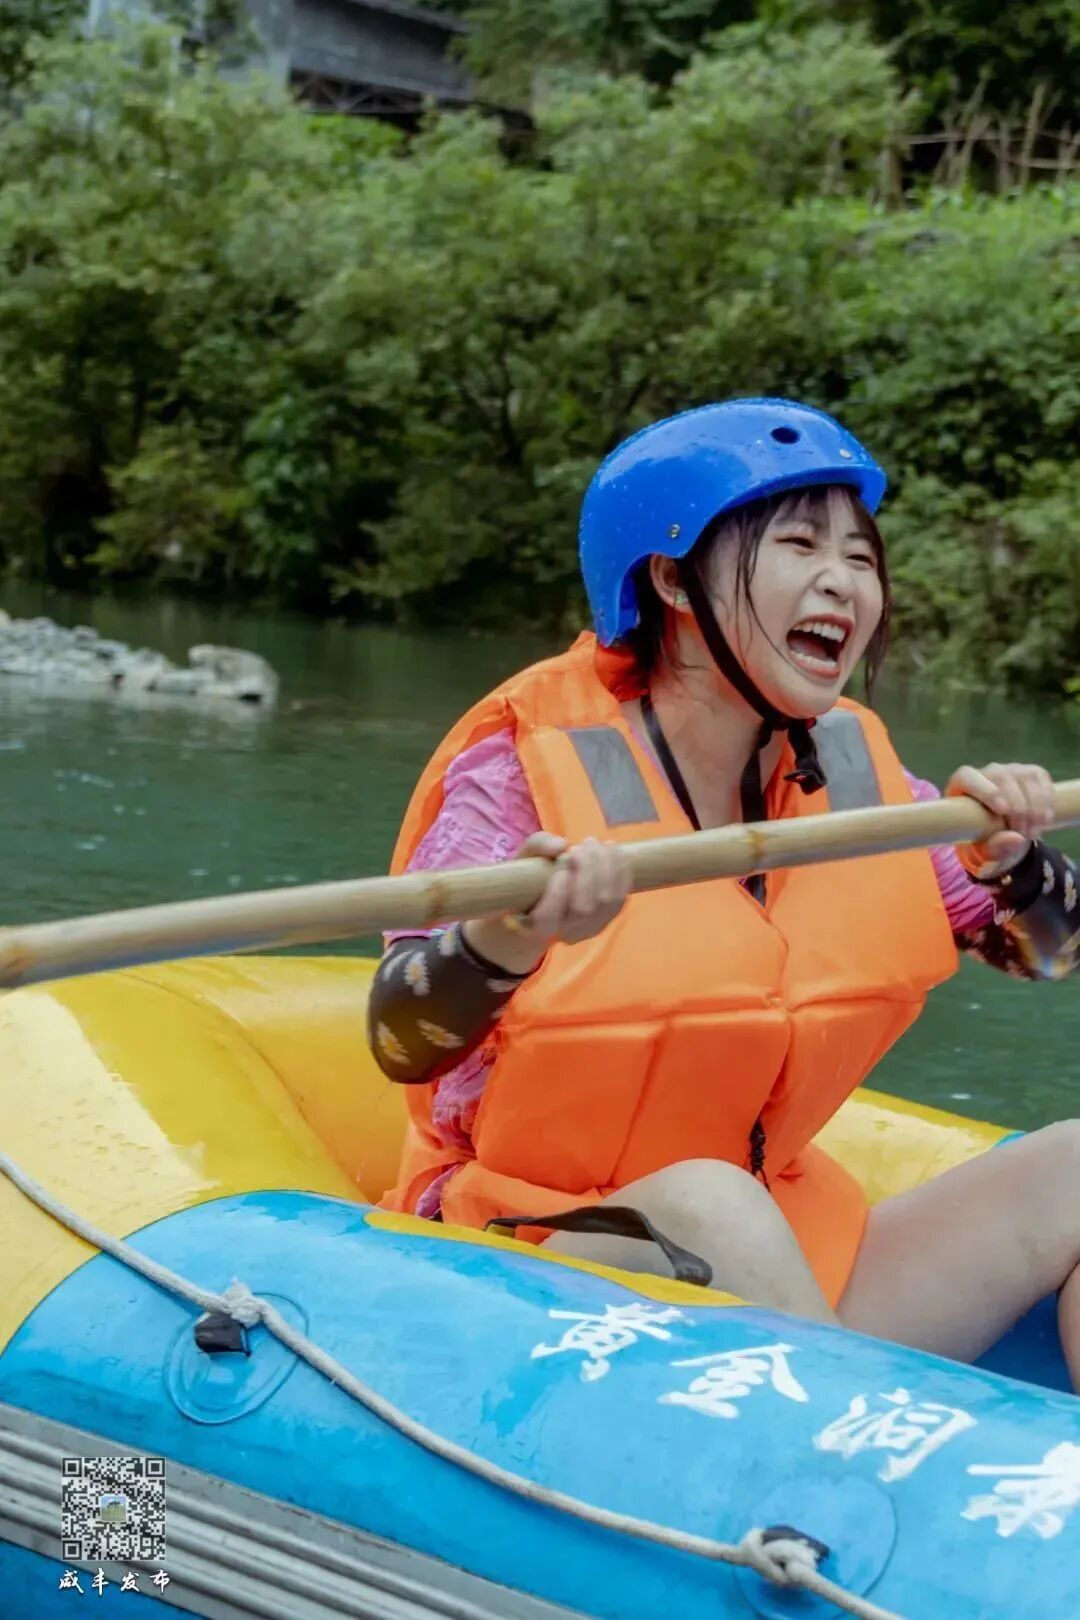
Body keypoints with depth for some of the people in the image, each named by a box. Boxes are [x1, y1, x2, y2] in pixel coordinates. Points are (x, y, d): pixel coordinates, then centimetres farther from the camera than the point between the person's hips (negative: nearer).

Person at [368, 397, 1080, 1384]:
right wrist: (505, 940, -45)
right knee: (704, 1201, -36)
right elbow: (404, 1046, -23)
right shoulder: (530, 774, -13)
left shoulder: (856, 775, 4)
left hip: (790, 1266, 6)